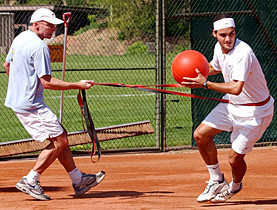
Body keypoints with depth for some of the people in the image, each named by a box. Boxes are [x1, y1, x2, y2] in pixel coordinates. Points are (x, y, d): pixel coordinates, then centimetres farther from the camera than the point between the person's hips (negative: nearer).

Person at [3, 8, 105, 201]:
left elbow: (7, 64, 26)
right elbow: (46, 82, -22)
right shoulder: (39, 46, -18)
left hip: (18, 100, 10)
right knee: (60, 140, -7)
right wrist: (77, 85, -19)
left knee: (60, 136, 14)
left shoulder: (20, 38, 12)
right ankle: (30, 181, -5)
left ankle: (78, 179, 19)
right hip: (32, 105, -10)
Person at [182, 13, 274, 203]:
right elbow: (216, 66, 21)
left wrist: (205, 84, -38)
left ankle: (235, 186, 29)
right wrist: (197, 70, 1)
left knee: (235, 158, -6)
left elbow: (236, 88, -41)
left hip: (254, 111, -8)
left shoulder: (242, 52, -30)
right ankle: (217, 180, 16)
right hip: (231, 104, 8)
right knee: (200, 135, -1)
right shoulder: (219, 48, -3)